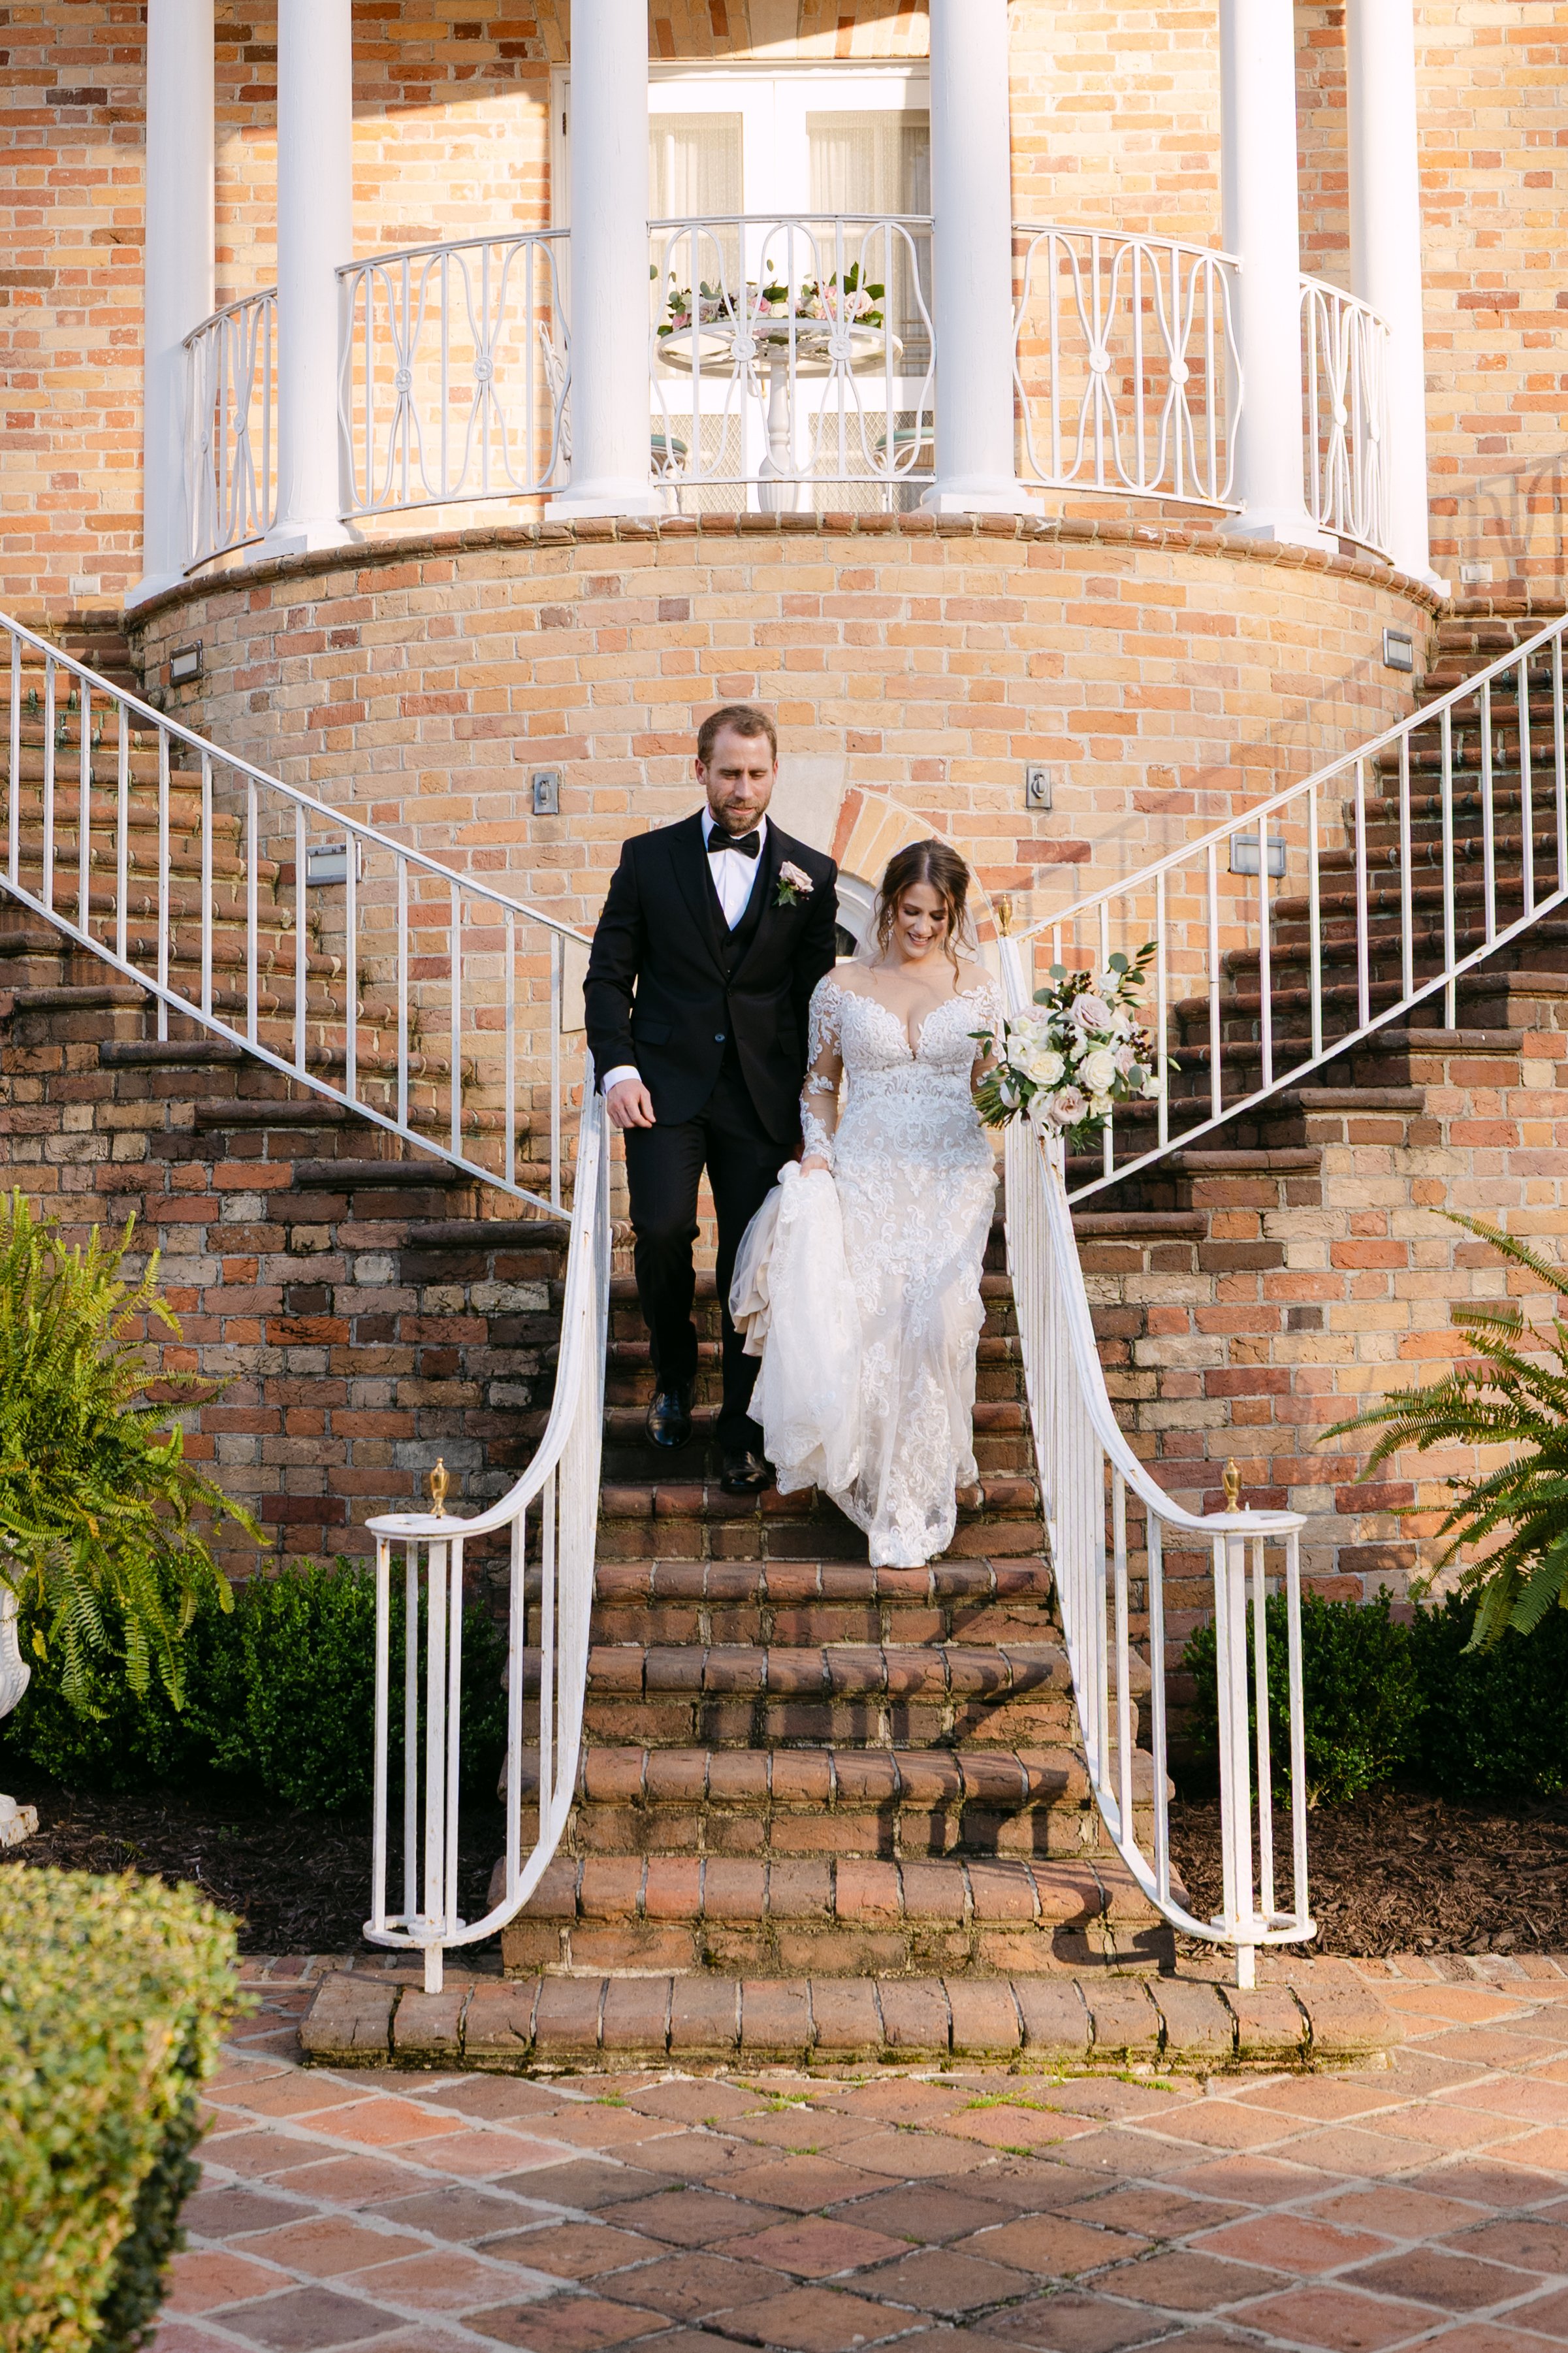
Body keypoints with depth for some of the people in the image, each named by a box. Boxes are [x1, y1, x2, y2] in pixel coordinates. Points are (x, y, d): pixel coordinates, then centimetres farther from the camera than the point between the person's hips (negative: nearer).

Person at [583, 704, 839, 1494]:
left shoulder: (810, 873, 7)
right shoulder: (648, 858, 6)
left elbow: (818, 998, 8)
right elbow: (608, 973, 7)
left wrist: (813, 1112, 4)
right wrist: (617, 1067, -7)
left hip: (763, 1097, 1)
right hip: (666, 1085, 0)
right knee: (662, 1228, -17)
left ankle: (741, 1436, 12)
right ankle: (673, 1369, 13)